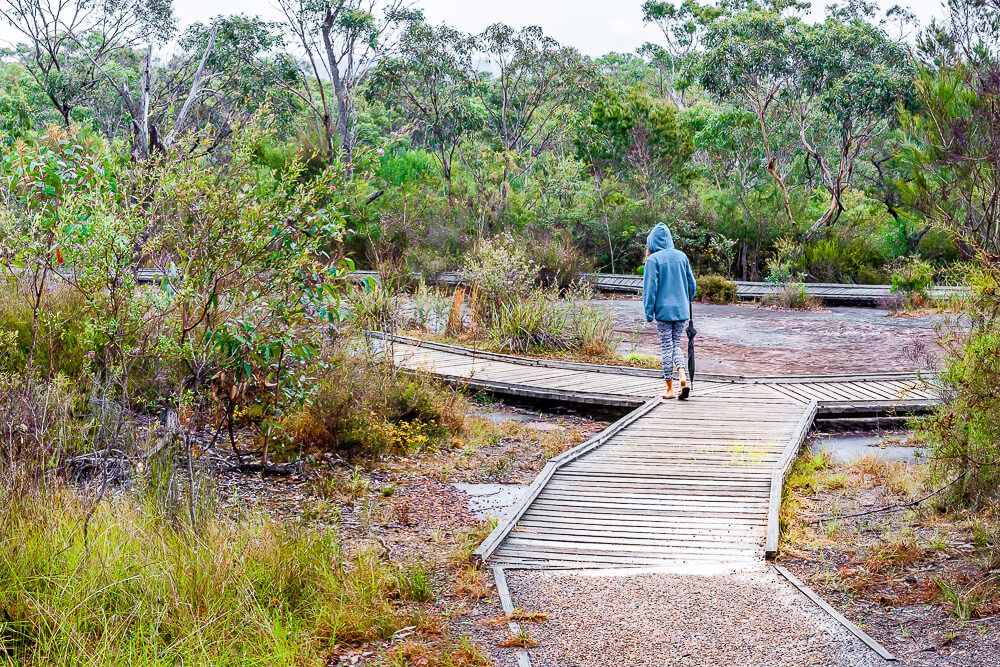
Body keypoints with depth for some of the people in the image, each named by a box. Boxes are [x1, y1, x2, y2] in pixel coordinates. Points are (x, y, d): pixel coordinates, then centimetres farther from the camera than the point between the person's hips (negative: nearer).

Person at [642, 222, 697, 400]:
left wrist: (649, 312, -6)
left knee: (667, 347, 4)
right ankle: (682, 376, -11)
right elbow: (692, 284, 11)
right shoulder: (681, 256, 5)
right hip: (681, 310, 4)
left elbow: (650, 287, -11)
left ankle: (669, 388, 8)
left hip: (663, 310, -4)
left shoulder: (653, 259, -9)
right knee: (676, 346, 13)